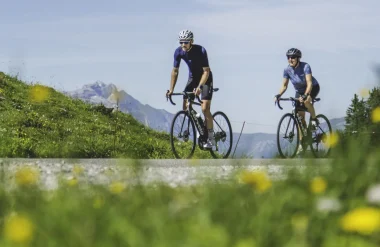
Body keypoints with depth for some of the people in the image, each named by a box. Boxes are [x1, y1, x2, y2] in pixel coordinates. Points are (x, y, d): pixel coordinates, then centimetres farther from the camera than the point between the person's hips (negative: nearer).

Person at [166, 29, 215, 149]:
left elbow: (206, 71, -29)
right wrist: (171, 89, -14)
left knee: (205, 108, -17)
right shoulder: (178, 52, -15)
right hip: (192, 78, 5)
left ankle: (211, 138, -7)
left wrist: (199, 87, -41)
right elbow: (175, 71, -7)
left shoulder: (200, 51, -29)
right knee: (185, 107, -7)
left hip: (205, 78, -5)